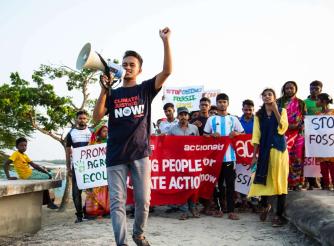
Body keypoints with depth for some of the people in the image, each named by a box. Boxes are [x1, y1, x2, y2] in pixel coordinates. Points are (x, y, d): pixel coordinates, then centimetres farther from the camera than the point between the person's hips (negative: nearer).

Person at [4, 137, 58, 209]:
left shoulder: (25, 155, 11)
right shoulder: (16, 154, -13)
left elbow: (34, 165, 9)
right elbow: (6, 164, -21)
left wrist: (45, 171, 1)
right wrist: (8, 177, -27)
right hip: (28, 176, -9)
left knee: (48, 175, 16)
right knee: (48, 177, -3)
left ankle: (45, 201, 18)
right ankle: (49, 202, 9)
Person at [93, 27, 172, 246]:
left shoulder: (145, 89, 7)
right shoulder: (113, 94, 10)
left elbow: (167, 71, -7)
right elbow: (97, 117, -2)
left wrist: (166, 41, -15)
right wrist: (104, 90, -12)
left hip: (140, 153, -1)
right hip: (116, 156, 1)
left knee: (143, 200, 6)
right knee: (117, 202, -3)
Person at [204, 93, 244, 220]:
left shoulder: (233, 119, 10)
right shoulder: (211, 119, 9)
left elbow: (243, 134, 13)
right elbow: (204, 135, 10)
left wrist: (236, 133, -8)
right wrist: (212, 135, -9)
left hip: (229, 156, 0)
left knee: (230, 183, -2)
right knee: (217, 183, 6)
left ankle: (231, 211, 0)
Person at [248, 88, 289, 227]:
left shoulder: (282, 111, 5)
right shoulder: (259, 115, 10)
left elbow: (282, 129, -10)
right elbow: (256, 135, 7)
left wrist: (275, 111, -14)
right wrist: (254, 155, 2)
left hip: (279, 150, -2)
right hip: (264, 150, 2)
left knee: (279, 181, -2)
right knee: (262, 179, -2)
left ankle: (279, 215, 5)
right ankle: (265, 206, 27)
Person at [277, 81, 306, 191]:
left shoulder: (301, 103, 14)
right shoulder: (279, 102, 9)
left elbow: (305, 118, 10)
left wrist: (297, 126, -9)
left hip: (298, 134, 2)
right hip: (283, 133, -2)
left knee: (297, 157, 2)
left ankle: (296, 182, 8)